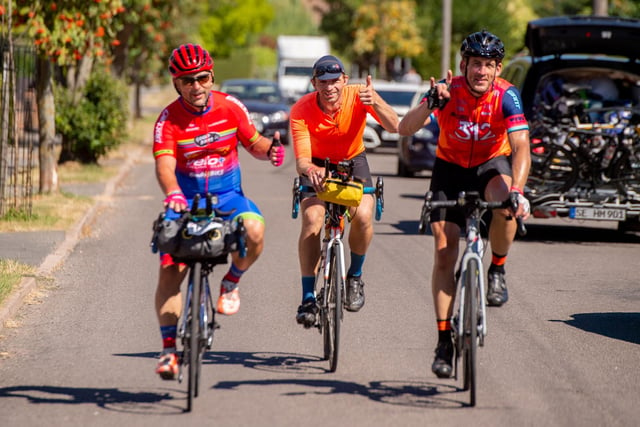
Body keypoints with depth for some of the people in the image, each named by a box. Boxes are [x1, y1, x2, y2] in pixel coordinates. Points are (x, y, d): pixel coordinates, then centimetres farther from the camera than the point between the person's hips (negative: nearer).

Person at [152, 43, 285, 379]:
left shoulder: (230, 107, -5)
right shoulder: (169, 119, -12)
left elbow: (253, 142, 7)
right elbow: (164, 165, -23)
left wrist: (269, 150, -18)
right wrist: (172, 193, -45)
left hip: (227, 195, 1)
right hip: (186, 199, -1)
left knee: (254, 230, -32)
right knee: (169, 271, -16)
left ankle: (231, 282, -2)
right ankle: (169, 348, -7)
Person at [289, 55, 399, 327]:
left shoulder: (358, 96, -24)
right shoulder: (301, 110, -26)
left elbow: (393, 127, -36)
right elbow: (301, 160, -31)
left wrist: (375, 101, -54)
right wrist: (309, 168, -56)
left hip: (353, 161, 1)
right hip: (318, 164, 0)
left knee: (363, 215, -26)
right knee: (312, 218, -26)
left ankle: (355, 275, 2)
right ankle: (308, 297, -18)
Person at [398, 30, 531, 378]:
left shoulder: (506, 96, -25)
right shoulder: (448, 89, -23)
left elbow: (521, 148, -35)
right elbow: (405, 128, -32)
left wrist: (516, 190, -51)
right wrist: (431, 102, -50)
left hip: (492, 164, -1)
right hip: (450, 169, 1)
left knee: (505, 203, -36)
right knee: (444, 252, -9)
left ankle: (497, 271, -9)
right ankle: (444, 339, -1)